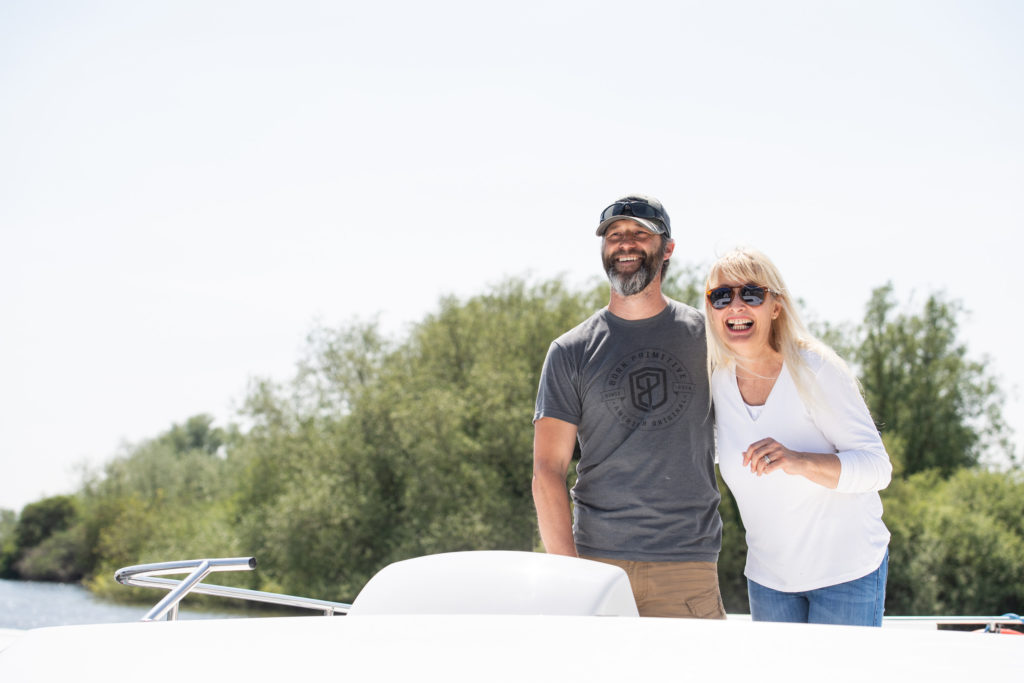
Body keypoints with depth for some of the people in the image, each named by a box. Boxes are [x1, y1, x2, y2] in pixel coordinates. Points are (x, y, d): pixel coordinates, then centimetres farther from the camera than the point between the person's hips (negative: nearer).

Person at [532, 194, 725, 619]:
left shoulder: (705, 335, 9)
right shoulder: (570, 353, 6)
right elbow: (547, 473, 1)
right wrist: (568, 577, -8)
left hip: (687, 566, 0)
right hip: (597, 560, 0)